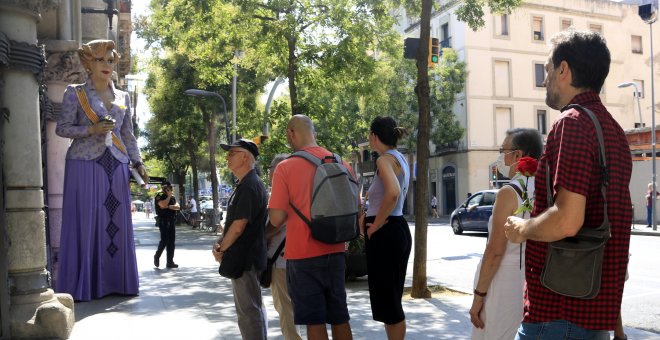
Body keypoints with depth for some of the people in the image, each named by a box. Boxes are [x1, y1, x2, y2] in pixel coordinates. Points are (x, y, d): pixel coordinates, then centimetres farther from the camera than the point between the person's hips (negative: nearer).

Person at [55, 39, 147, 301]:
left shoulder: (123, 97, 16)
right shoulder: (75, 93, 5)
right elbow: (62, 128, 1)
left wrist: (138, 163, 7)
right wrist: (91, 129, -12)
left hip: (116, 166, 4)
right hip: (85, 164, -4)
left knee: (117, 223, 2)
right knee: (85, 222, -4)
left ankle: (117, 282, 10)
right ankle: (82, 286, 5)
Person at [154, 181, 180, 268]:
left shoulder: (173, 197, 16)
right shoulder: (159, 196, -2)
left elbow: (178, 206, 2)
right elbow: (163, 205, -20)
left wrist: (169, 206, -13)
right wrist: (169, 196, -11)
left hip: (172, 221, 6)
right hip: (163, 221, -6)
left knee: (171, 241, 4)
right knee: (164, 240, -11)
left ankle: (170, 262, 6)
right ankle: (157, 256, 12)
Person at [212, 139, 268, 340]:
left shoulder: (249, 186, -18)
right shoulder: (247, 184, 14)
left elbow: (239, 226, -23)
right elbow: (234, 222, 20)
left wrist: (221, 249, -8)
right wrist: (221, 242, 5)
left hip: (245, 259, -10)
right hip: (247, 257, 10)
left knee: (248, 311, -3)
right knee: (255, 308, 18)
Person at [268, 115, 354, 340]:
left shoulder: (285, 168, -10)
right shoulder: (341, 164, 3)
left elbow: (277, 219, -12)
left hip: (303, 255, -4)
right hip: (335, 252, 4)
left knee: (314, 321, 5)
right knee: (339, 317, 15)